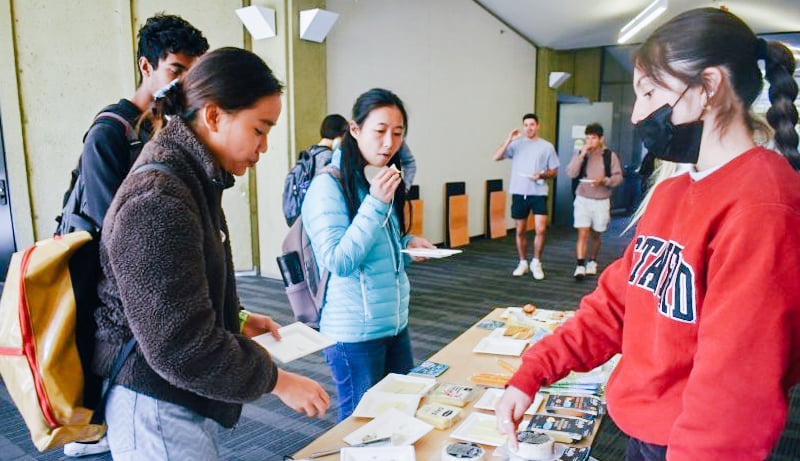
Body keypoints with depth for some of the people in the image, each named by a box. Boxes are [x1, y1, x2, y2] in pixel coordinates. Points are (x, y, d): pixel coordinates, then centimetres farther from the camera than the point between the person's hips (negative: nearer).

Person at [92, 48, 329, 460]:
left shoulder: (190, 178, 5)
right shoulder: (158, 200, -26)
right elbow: (180, 347, -26)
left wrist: (237, 319, 9)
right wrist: (276, 380, -16)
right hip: (159, 414, -9)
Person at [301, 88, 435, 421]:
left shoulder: (383, 181, 8)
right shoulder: (328, 186, -16)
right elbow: (338, 262, -20)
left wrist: (407, 244, -3)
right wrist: (375, 204, -26)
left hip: (396, 322, 8)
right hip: (354, 332, -8)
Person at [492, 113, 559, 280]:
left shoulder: (547, 146, 5)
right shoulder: (516, 144, 5)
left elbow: (554, 171, 8)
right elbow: (496, 157, -7)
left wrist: (541, 175, -12)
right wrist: (509, 139, -13)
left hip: (538, 193, -1)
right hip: (519, 193, 1)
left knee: (541, 229, -11)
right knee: (520, 231, 9)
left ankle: (536, 262, 9)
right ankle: (523, 263, 25)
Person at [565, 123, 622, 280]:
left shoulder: (610, 155, 0)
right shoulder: (580, 154, 1)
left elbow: (618, 177, -1)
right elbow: (571, 173, -11)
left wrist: (604, 180, -19)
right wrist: (581, 154, -18)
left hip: (601, 201, 1)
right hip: (583, 199, -1)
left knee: (595, 234, 13)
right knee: (583, 233, -9)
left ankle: (592, 262, 30)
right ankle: (580, 265, -10)